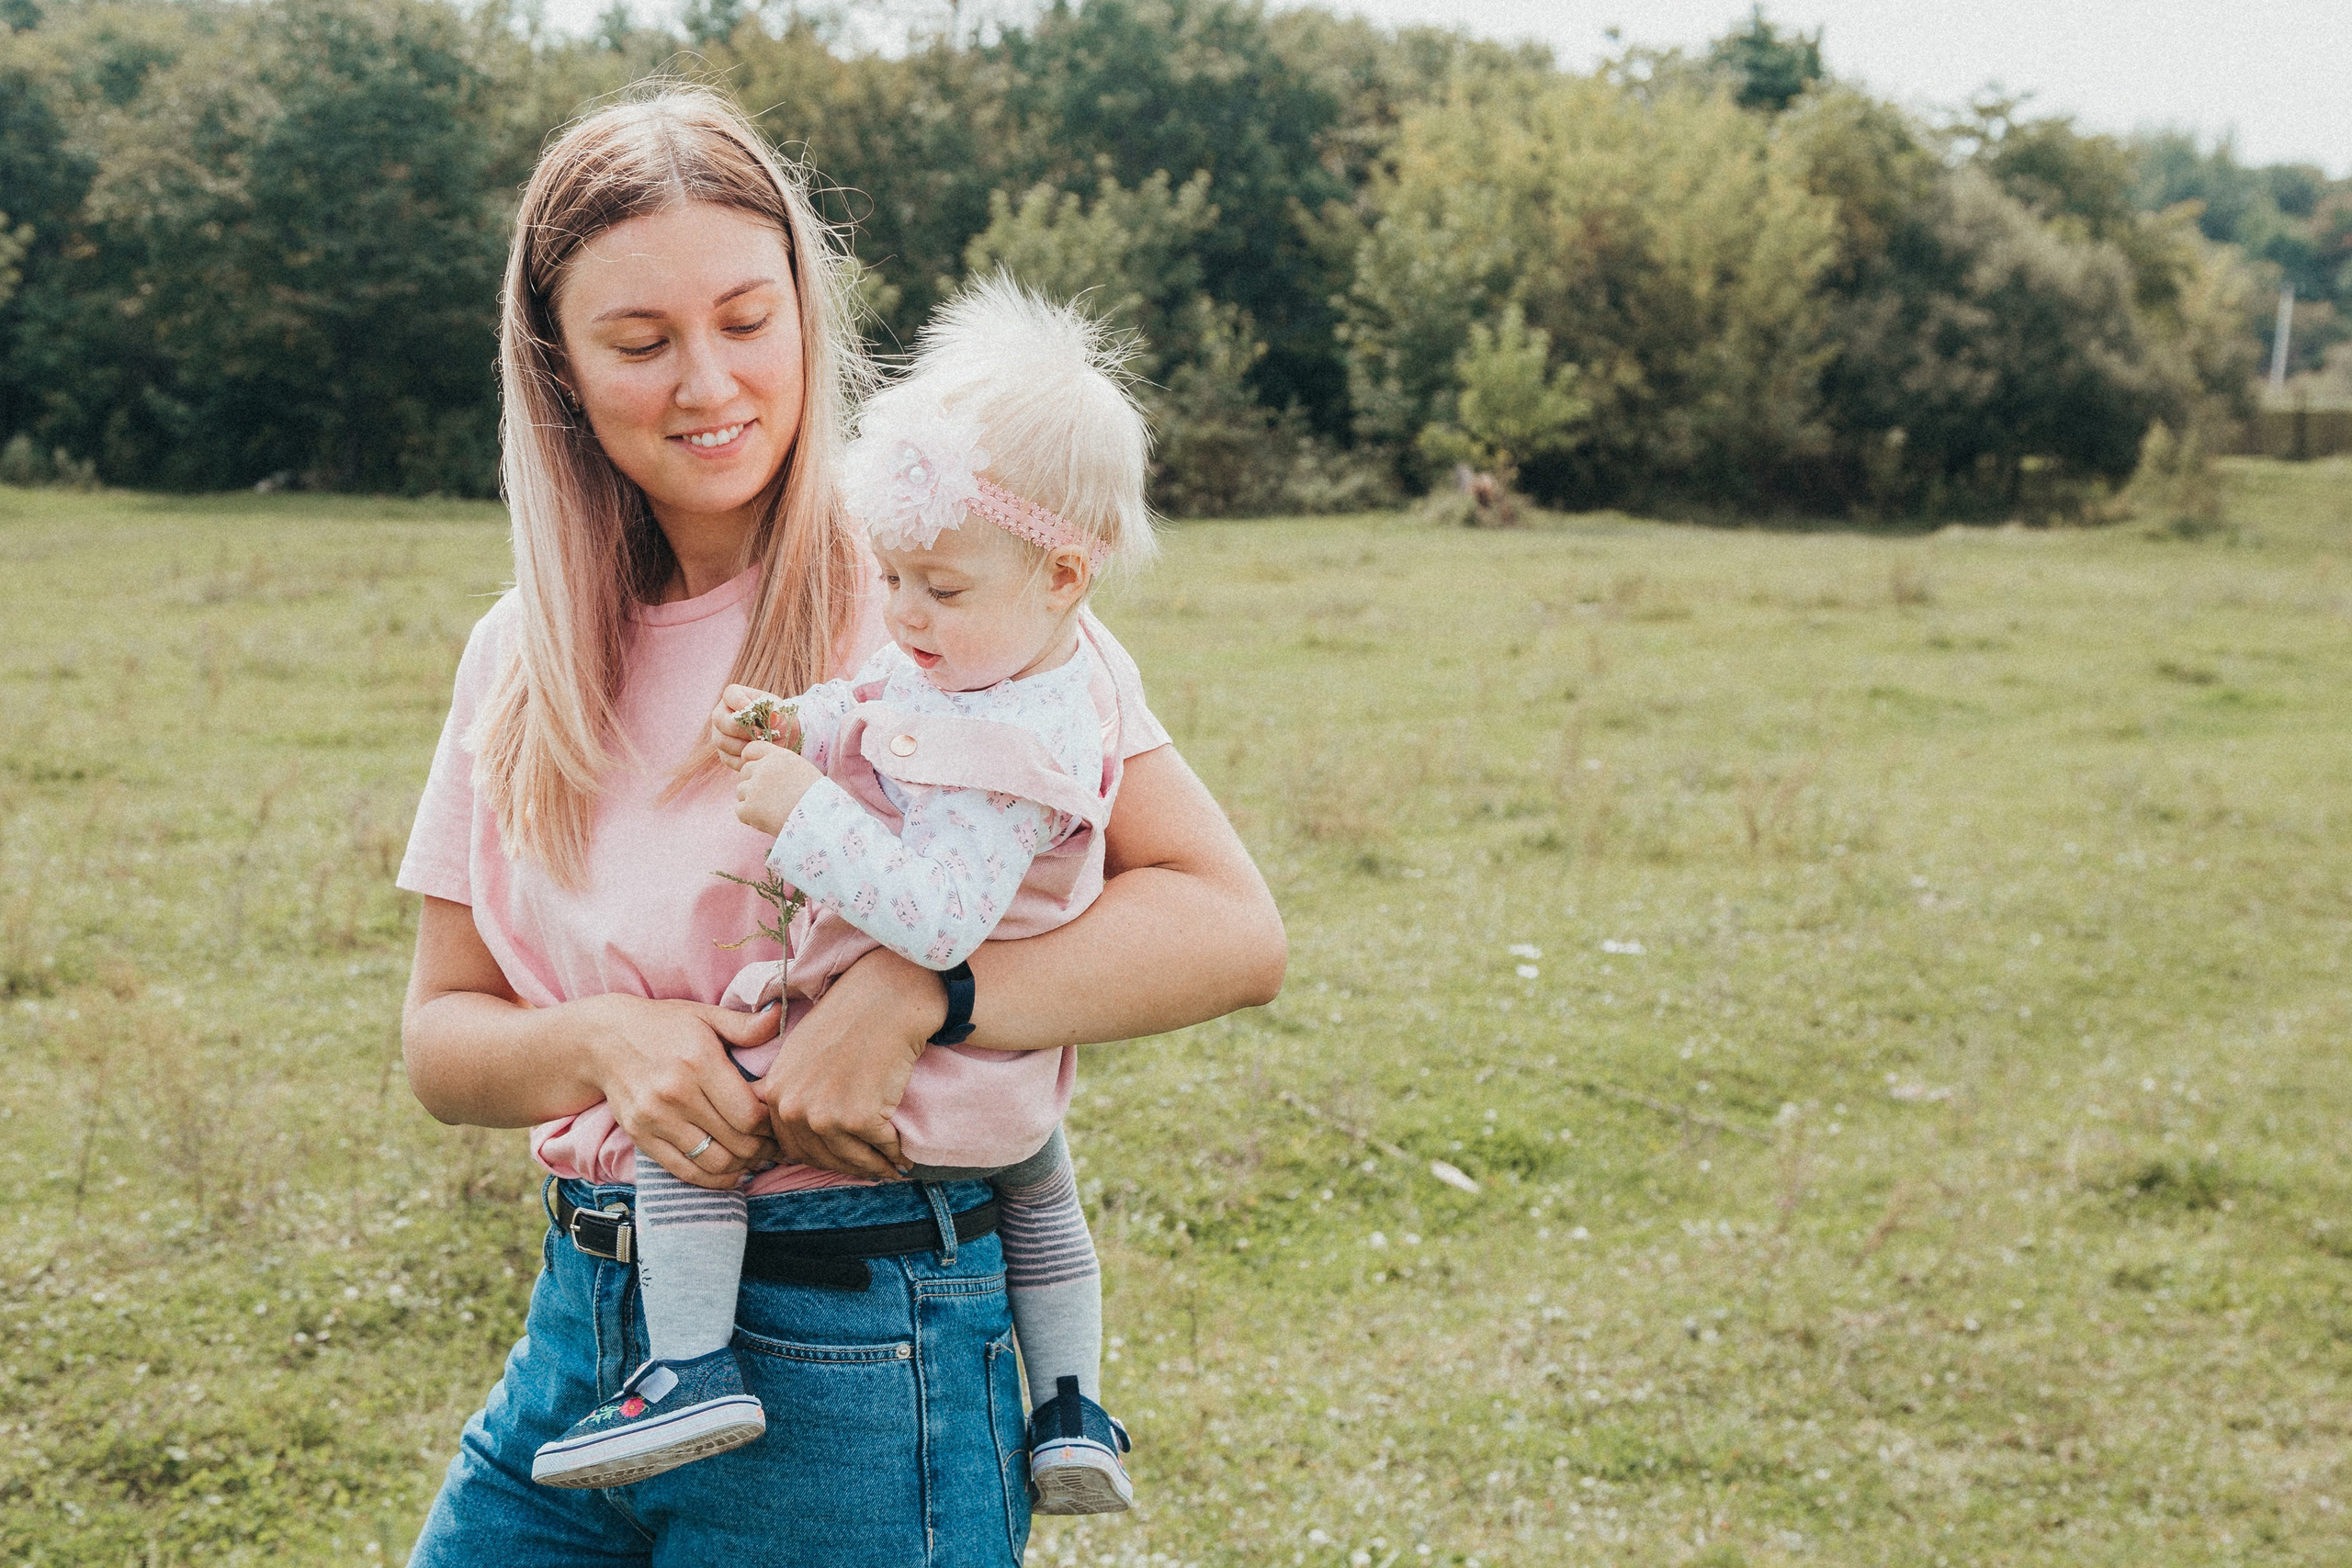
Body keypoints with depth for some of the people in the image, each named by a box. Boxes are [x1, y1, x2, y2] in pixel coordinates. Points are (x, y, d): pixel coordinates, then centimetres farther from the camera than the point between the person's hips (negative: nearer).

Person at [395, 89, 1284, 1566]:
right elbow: (441, 1037, 7)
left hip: (858, 1365, -5)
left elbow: (1234, 929, -15)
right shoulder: (522, 656, 6)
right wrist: (605, 1043, -14)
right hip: (581, 1333, 5)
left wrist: (914, 992, -27)